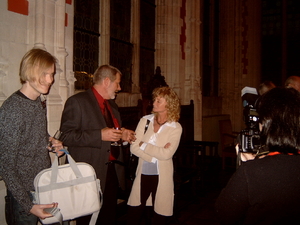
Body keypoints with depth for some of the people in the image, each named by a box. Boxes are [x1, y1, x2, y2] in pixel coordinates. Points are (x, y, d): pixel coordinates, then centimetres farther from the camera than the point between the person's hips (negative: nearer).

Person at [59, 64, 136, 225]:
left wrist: (122, 135, 5)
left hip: (112, 173, 7)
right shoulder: (77, 102, -9)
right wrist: (100, 135, -23)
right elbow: (66, 136, -17)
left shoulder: (112, 105, 16)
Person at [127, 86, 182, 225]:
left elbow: (167, 154, -18)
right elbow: (133, 148, -7)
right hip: (143, 174, 2)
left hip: (162, 177, -2)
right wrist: (155, 156, -16)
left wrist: (143, 145, -11)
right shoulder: (145, 121, 1)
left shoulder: (176, 128, -6)